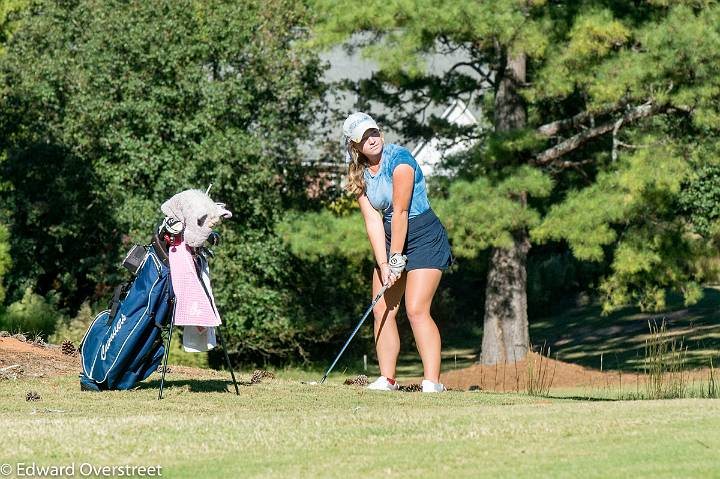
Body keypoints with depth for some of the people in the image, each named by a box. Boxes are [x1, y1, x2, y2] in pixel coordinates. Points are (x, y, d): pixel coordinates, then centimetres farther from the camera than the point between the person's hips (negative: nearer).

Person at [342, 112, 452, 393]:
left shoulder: (399, 159, -17)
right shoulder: (359, 175, 4)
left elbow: (400, 212, -19)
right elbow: (373, 221, -3)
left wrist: (396, 259, -18)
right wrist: (384, 264, -12)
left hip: (425, 237, -7)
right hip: (390, 239, 7)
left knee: (416, 310, -17)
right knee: (382, 310, 2)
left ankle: (432, 382, -19)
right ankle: (387, 379, 7)